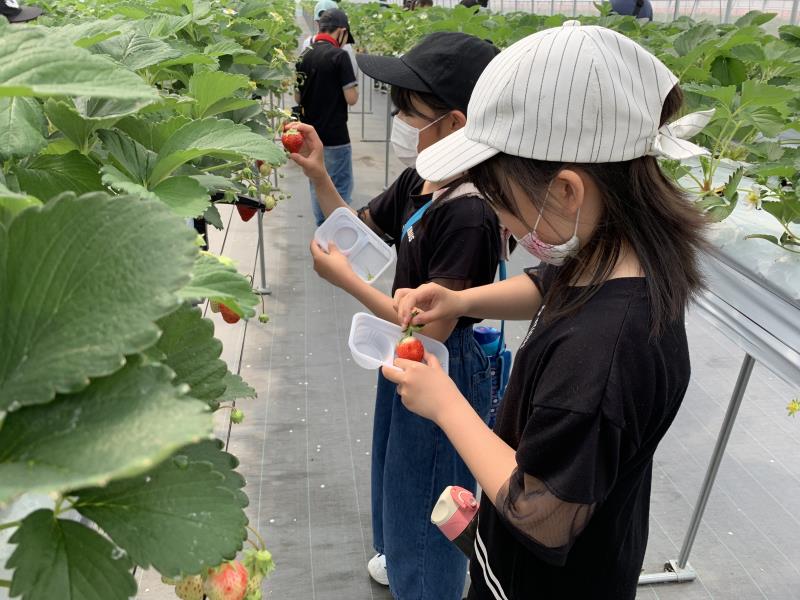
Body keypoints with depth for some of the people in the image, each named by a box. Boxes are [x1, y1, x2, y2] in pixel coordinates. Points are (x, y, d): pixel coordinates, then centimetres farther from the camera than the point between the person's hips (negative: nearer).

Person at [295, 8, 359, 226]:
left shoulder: (304, 56, 6)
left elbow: (297, 97, 12)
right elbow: (351, 98, -16)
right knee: (340, 188, 4)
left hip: (310, 134, 7)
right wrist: (353, 85, 4)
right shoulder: (339, 55, -13)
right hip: (335, 136, -7)